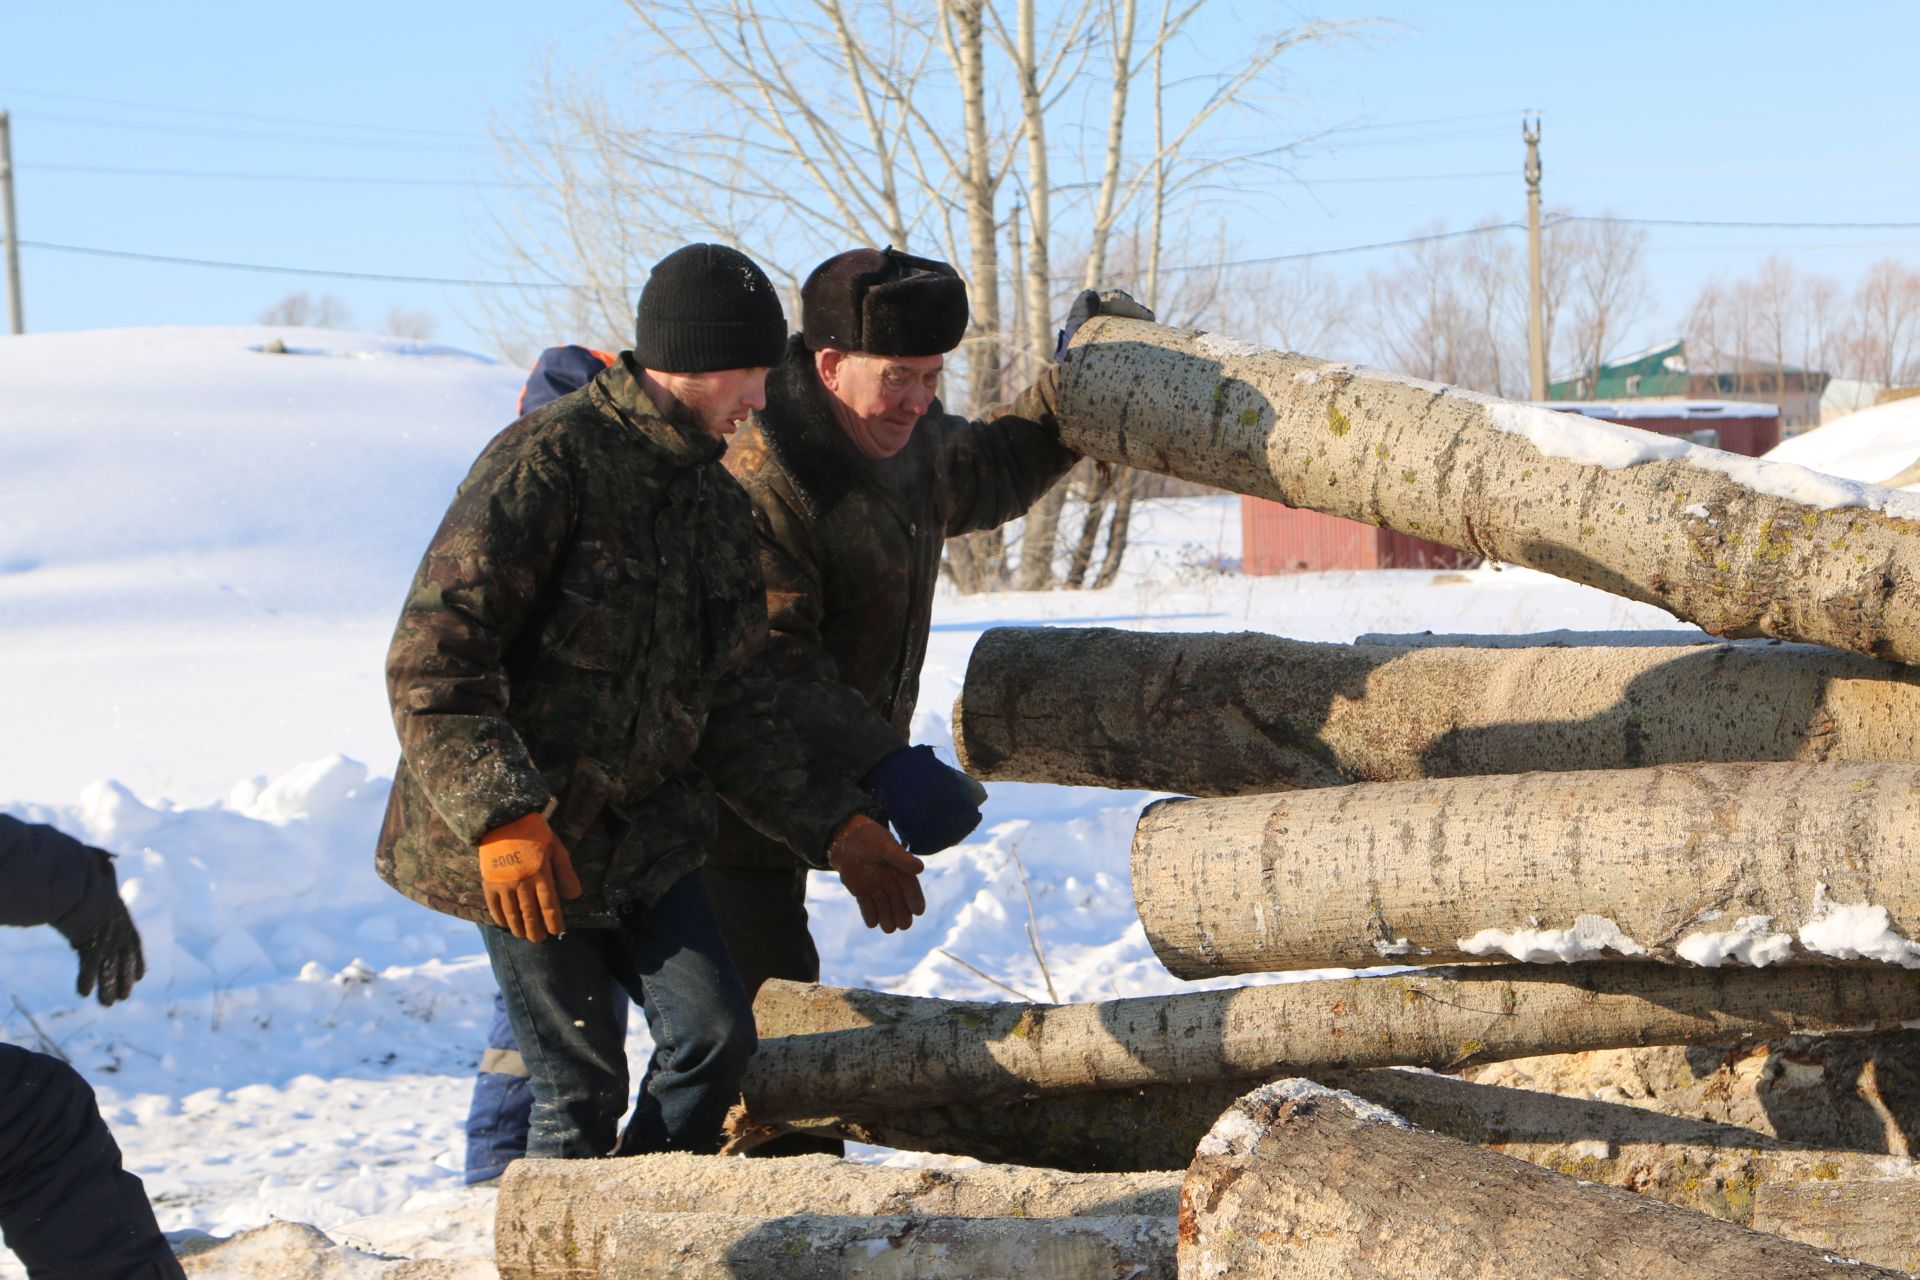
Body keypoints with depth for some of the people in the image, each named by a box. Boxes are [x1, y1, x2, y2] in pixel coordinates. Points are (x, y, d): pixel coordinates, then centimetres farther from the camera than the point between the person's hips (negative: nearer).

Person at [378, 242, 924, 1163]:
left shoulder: (715, 501, 11)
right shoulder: (547, 461, -16)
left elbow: (727, 706, 17)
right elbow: (432, 660, -23)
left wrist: (834, 828, 10)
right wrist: (503, 817, -32)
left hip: (644, 836, 7)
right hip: (518, 852, -7)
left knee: (714, 1034, -5)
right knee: (580, 1087, -4)